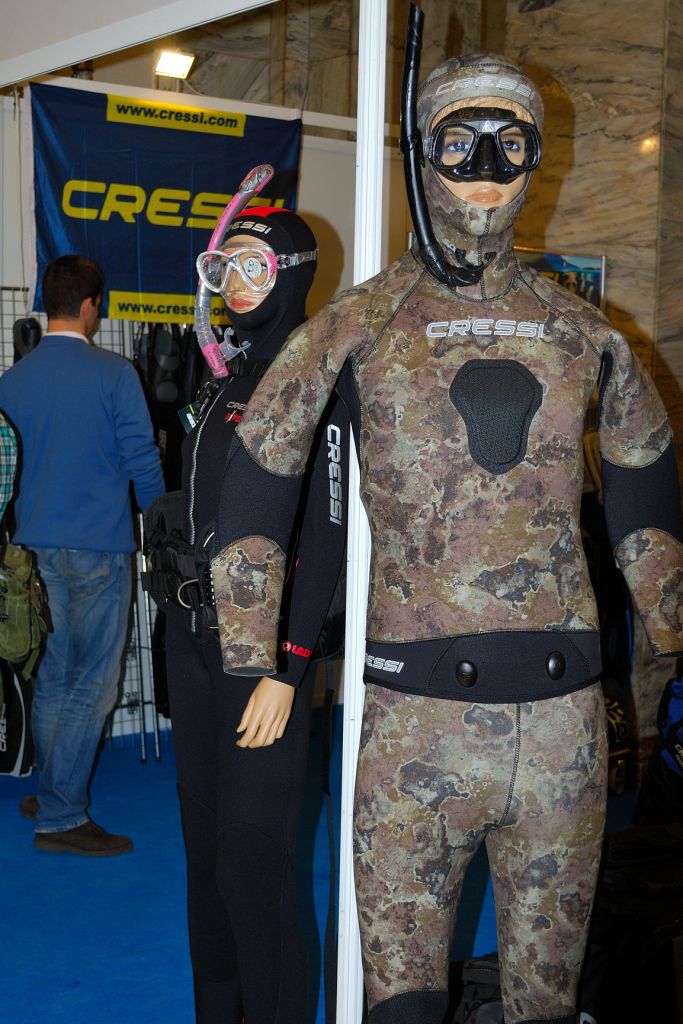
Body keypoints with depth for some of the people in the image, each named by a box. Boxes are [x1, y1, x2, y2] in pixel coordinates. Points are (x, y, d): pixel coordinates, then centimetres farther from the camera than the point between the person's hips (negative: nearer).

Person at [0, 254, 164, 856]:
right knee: (93, 685, -1)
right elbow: (143, 461, -9)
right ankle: (61, 817, 1)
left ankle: (51, 796, 26)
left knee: (52, 677, 16)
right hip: (100, 547, -6)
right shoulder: (114, 374, -10)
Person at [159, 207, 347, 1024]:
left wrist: (286, 670, -20)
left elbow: (326, 535, -16)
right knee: (204, 838, 16)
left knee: (251, 857, -4)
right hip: (194, 634, 8)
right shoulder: (226, 379, 14)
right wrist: (184, 619, 15)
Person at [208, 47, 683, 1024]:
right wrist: (251, 672, 0)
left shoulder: (583, 333, 10)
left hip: (566, 716, 3)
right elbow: (255, 490, 3)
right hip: (417, 713, -2)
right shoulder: (359, 325, 1)